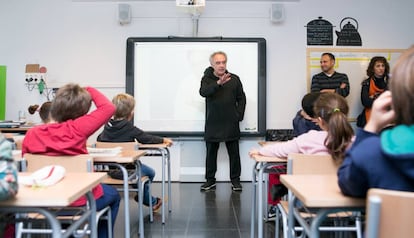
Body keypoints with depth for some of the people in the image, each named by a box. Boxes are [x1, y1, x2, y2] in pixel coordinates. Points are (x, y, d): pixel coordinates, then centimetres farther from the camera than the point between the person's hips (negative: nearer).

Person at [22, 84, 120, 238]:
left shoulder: (31, 134, -12)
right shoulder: (76, 129, -23)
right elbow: (108, 108, -15)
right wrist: (89, 90, 0)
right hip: (80, 202, -4)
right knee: (113, 195, 28)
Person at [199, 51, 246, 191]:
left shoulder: (234, 79, 4)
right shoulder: (207, 79, 1)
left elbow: (241, 98, 9)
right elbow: (203, 92, -21)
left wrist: (239, 115, -3)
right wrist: (218, 83, -37)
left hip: (231, 124, 1)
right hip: (213, 124, 0)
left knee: (234, 154, 5)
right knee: (211, 154, 8)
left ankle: (235, 180, 16)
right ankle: (210, 180, 19)